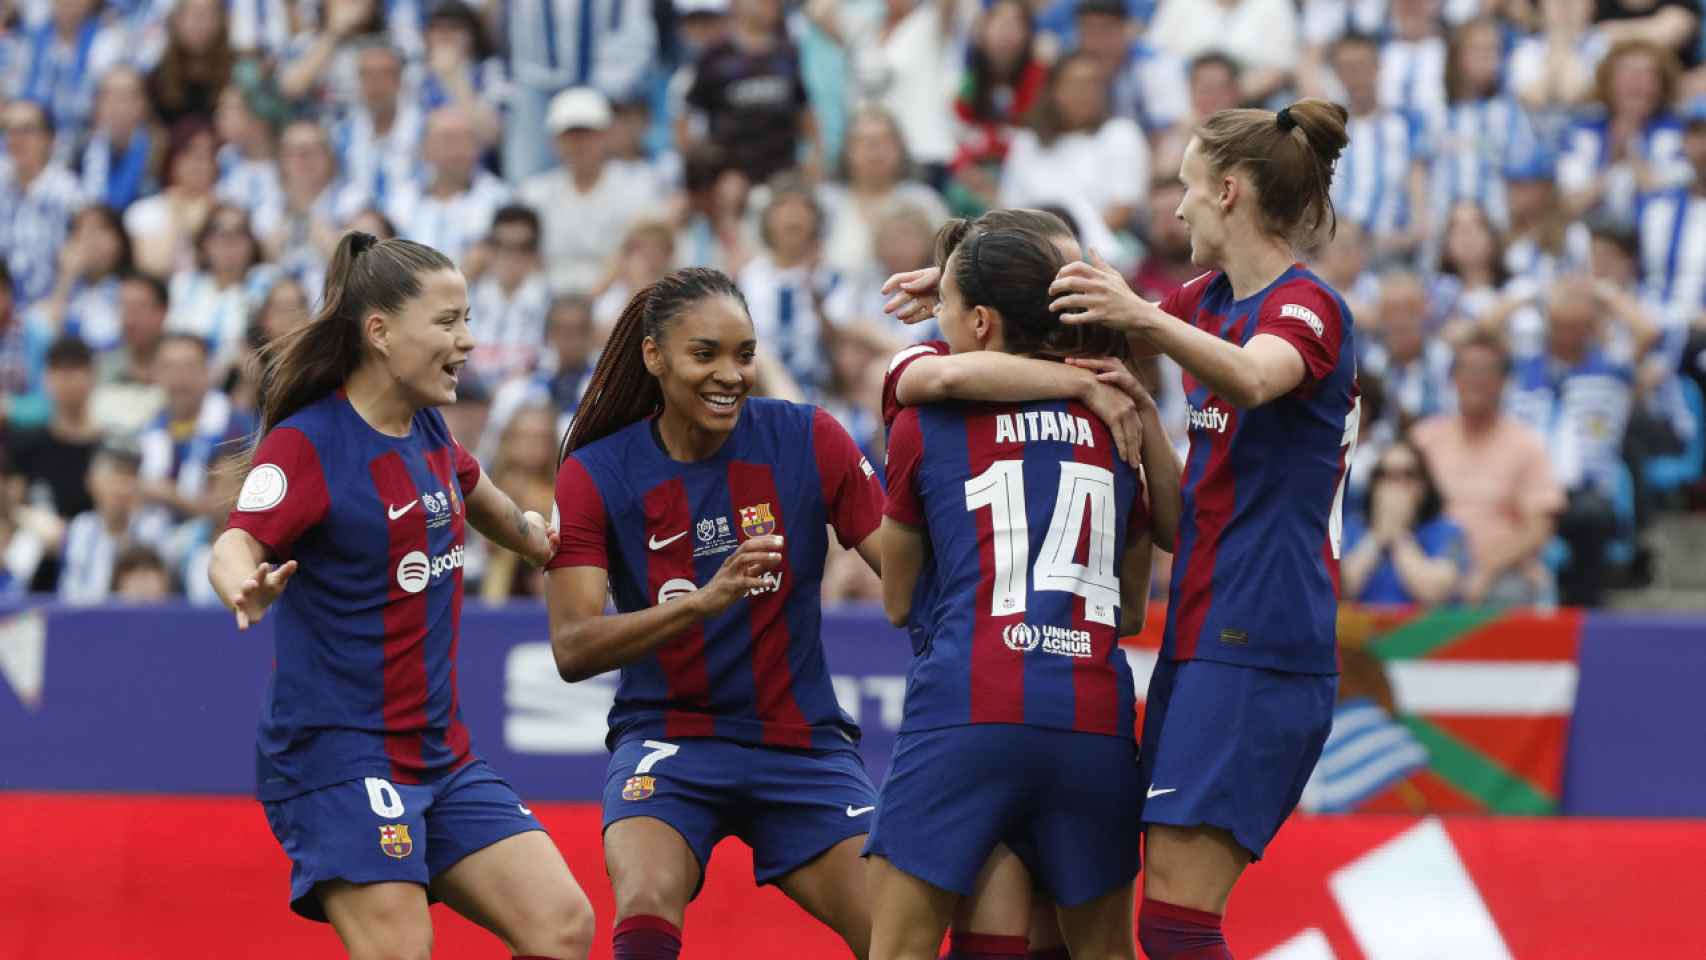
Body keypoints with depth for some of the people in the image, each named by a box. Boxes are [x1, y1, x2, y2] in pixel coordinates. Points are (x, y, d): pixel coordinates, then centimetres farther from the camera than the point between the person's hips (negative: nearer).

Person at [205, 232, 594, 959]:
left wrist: (541, 543, 44)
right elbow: (235, 545, -32)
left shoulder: (425, 428, 8)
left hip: (441, 754, 8)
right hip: (338, 754, -8)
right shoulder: (308, 444, -15)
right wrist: (245, 590, -54)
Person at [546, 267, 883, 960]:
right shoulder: (594, 474, -7)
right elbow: (572, 649, -17)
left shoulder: (808, 441, -5)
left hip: (801, 744, 2)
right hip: (666, 738, -2)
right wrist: (706, 600, -31)